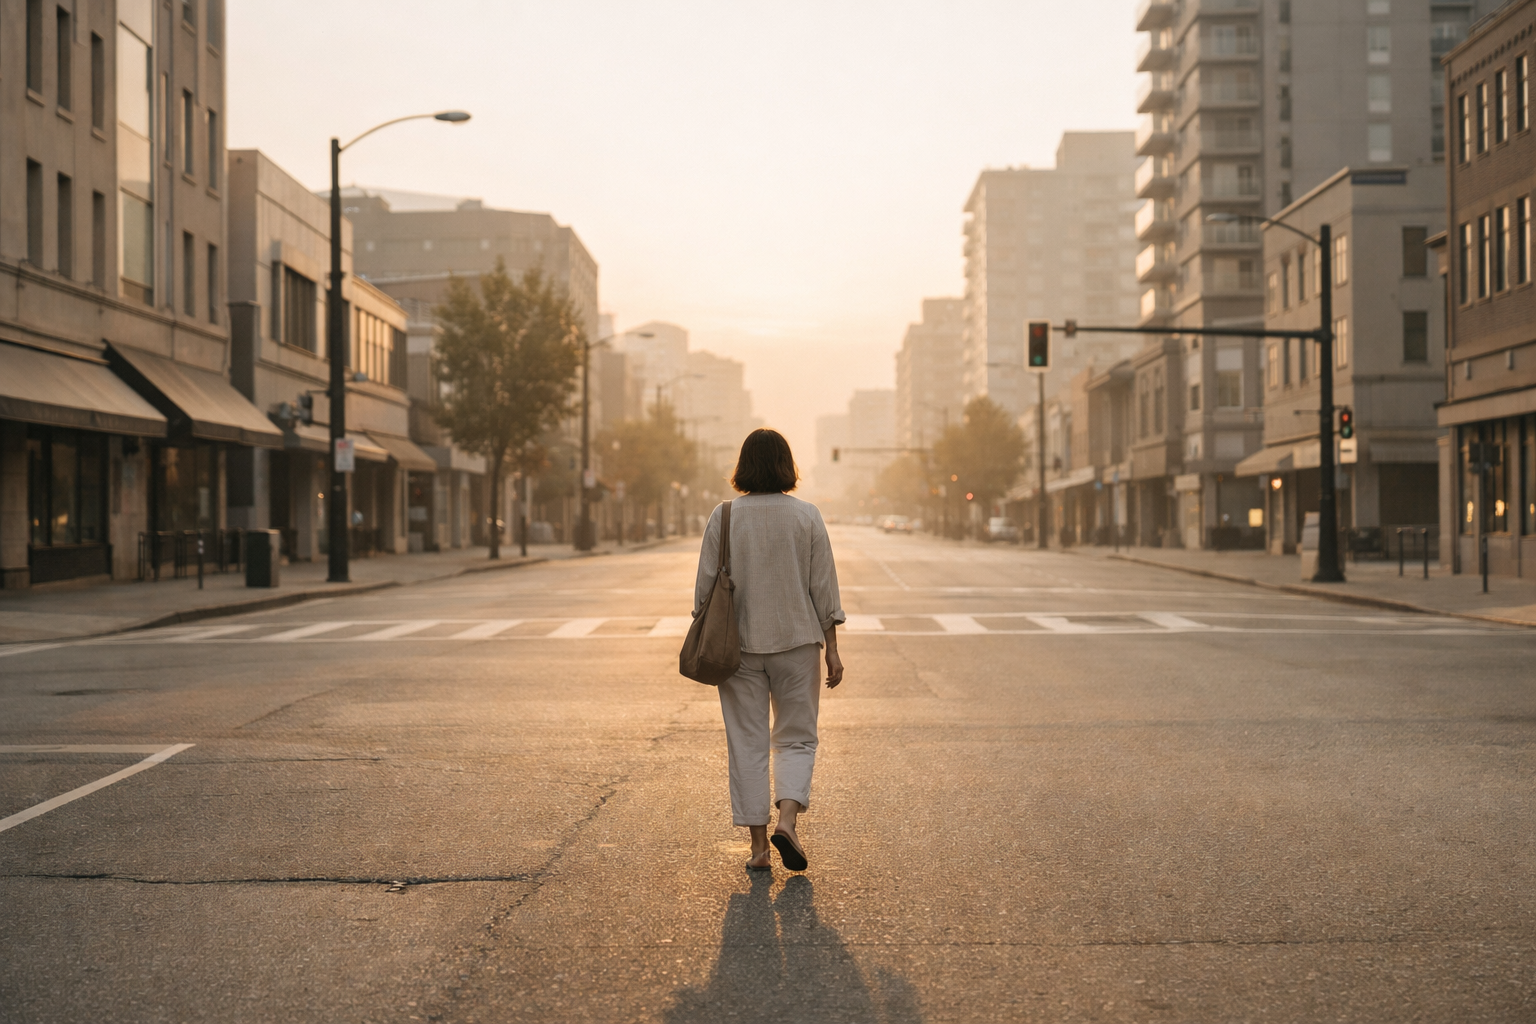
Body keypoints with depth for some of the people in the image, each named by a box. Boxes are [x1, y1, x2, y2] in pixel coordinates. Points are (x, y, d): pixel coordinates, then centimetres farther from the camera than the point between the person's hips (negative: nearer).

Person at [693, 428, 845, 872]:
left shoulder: (723, 517, -3)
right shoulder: (807, 516, -3)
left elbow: (706, 586, 0)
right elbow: (824, 587, -2)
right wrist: (831, 648, 4)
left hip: (738, 646, 1)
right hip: (796, 641, 0)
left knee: (747, 743, 7)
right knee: (796, 737, 12)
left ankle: (758, 844, 9)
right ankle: (787, 818, -9)